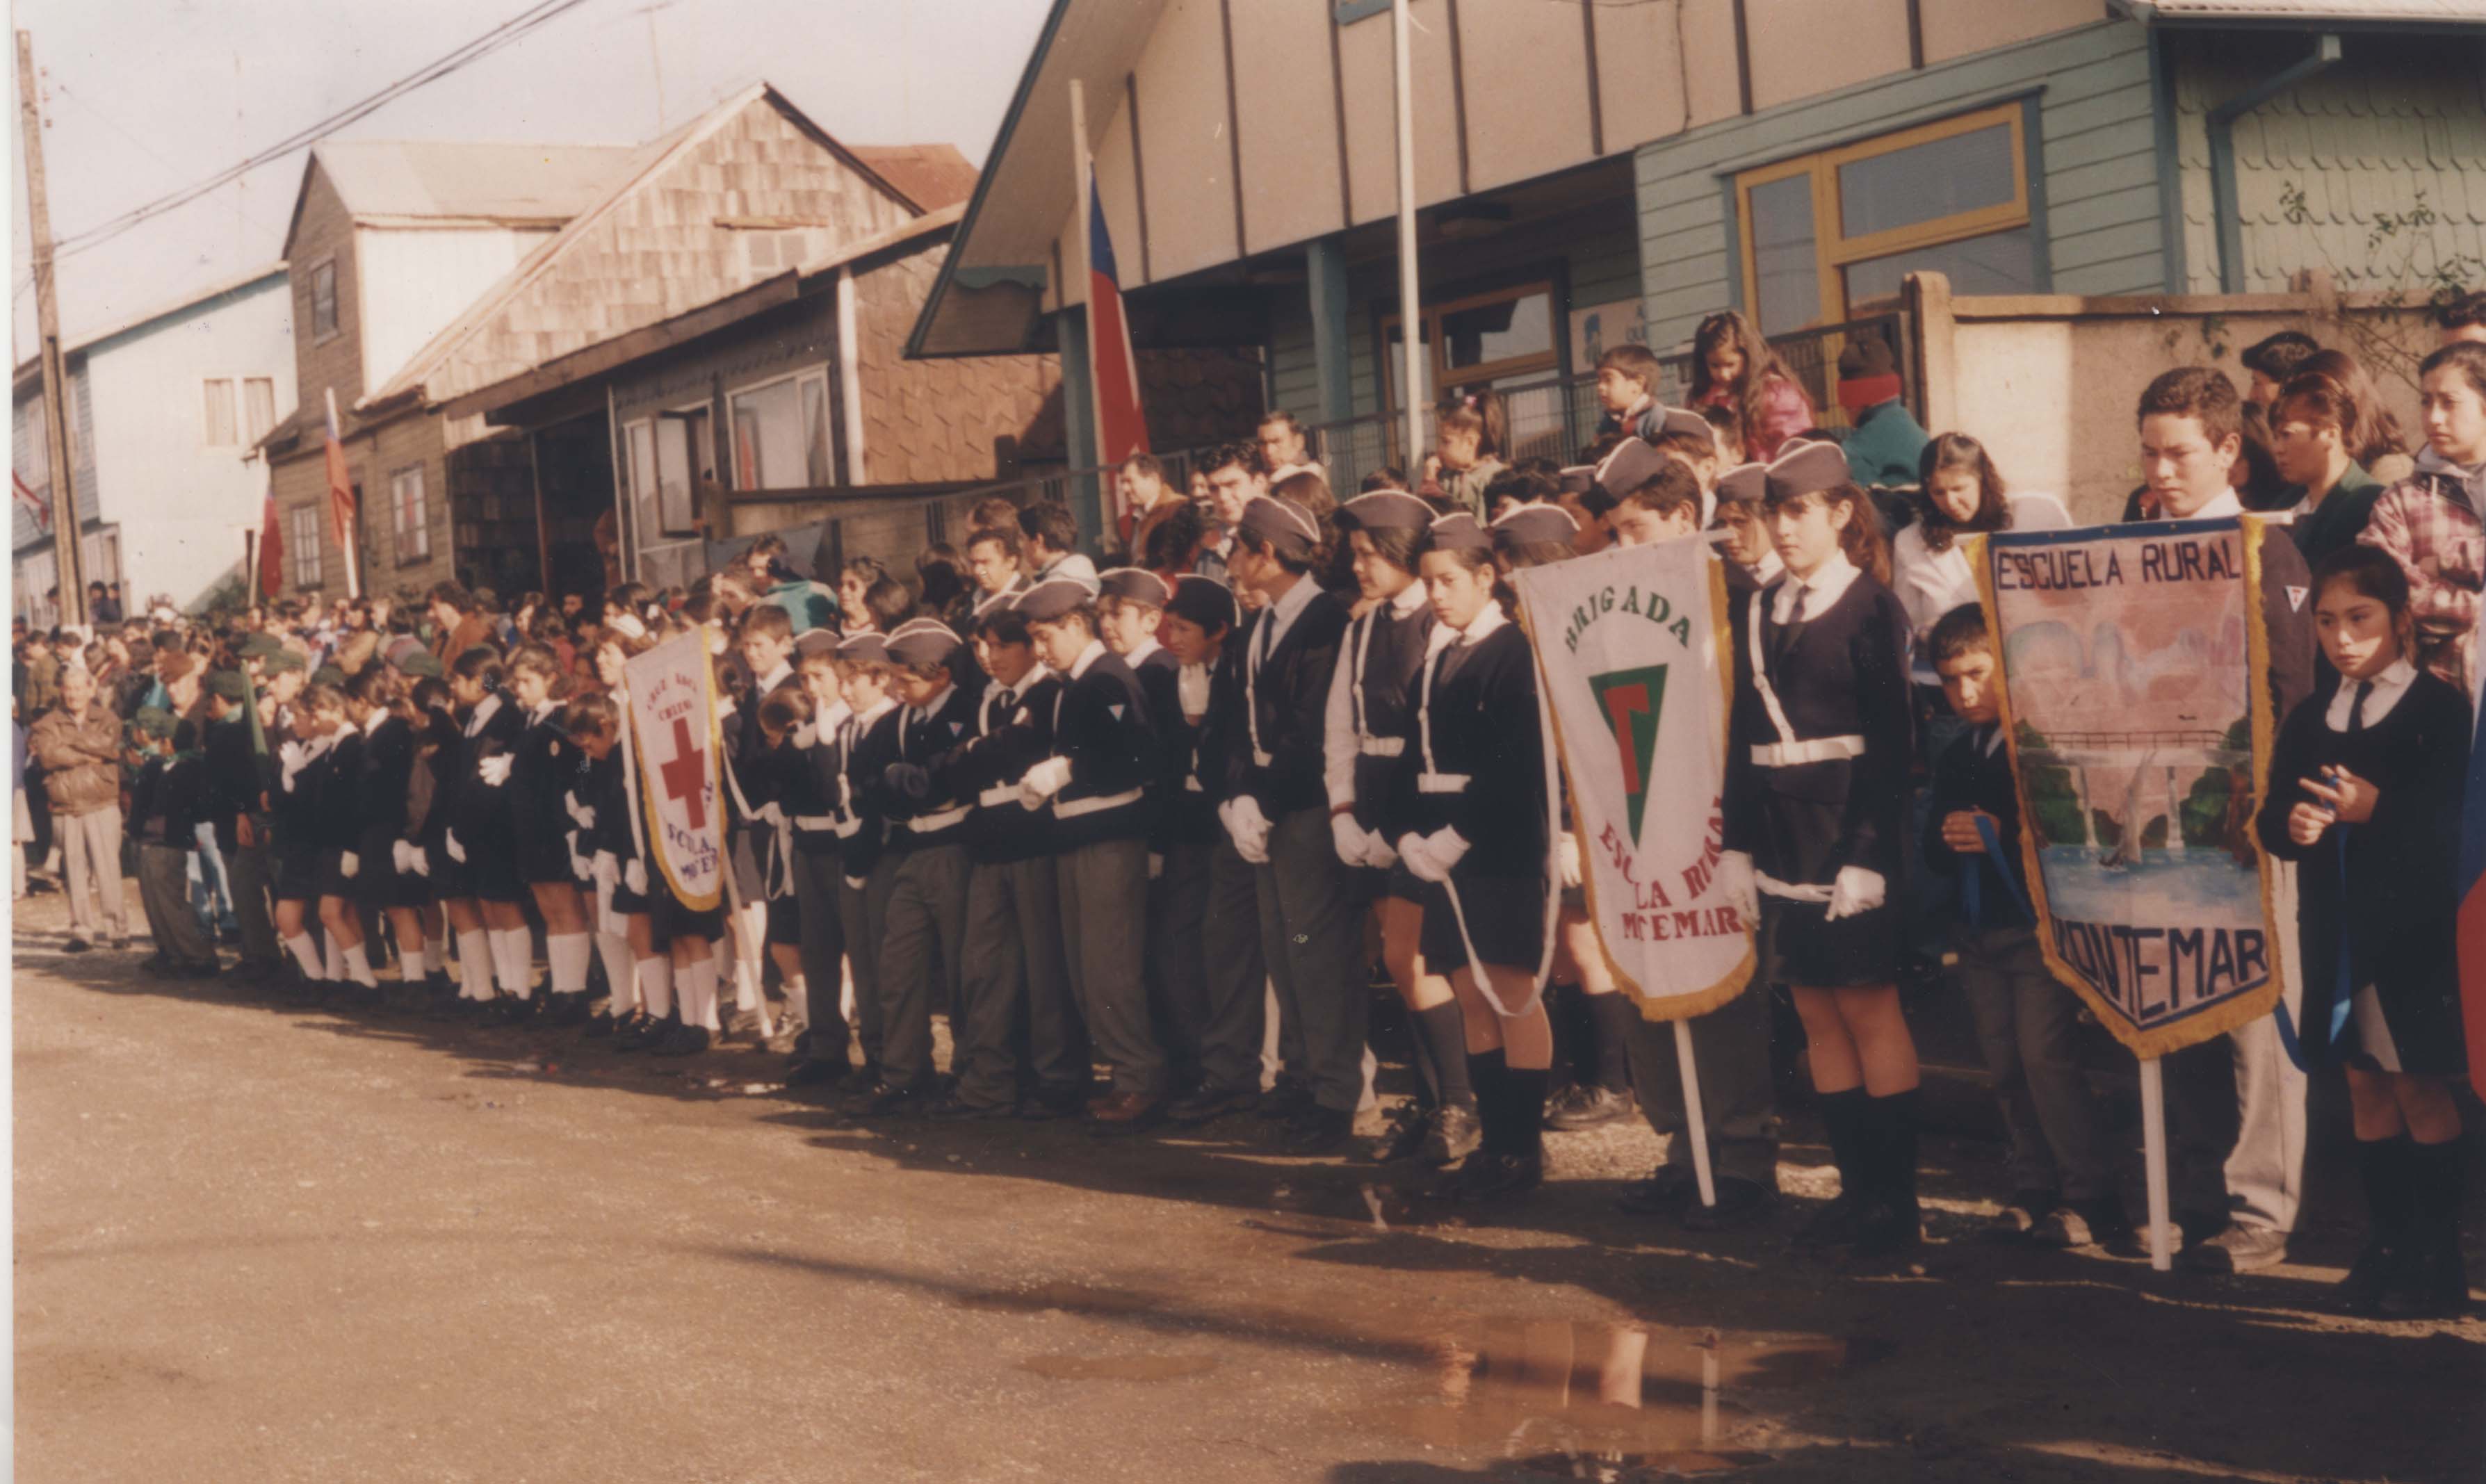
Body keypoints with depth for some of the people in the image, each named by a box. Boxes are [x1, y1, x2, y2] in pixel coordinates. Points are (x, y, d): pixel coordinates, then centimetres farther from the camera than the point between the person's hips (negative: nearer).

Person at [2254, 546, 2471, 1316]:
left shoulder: (2439, 709, -6)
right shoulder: (2308, 720, 12)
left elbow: (2458, 818, -14)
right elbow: (2270, 819, 9)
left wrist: (2378, 810, -26)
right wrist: (2291, 825, -13)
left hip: (2416, 927, -5)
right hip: (2338, 929, 5)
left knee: (2422, 1089, -1)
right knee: (2366, 1088, 10)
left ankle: (2438, 1256, 7)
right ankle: (2386, 1245, 18)